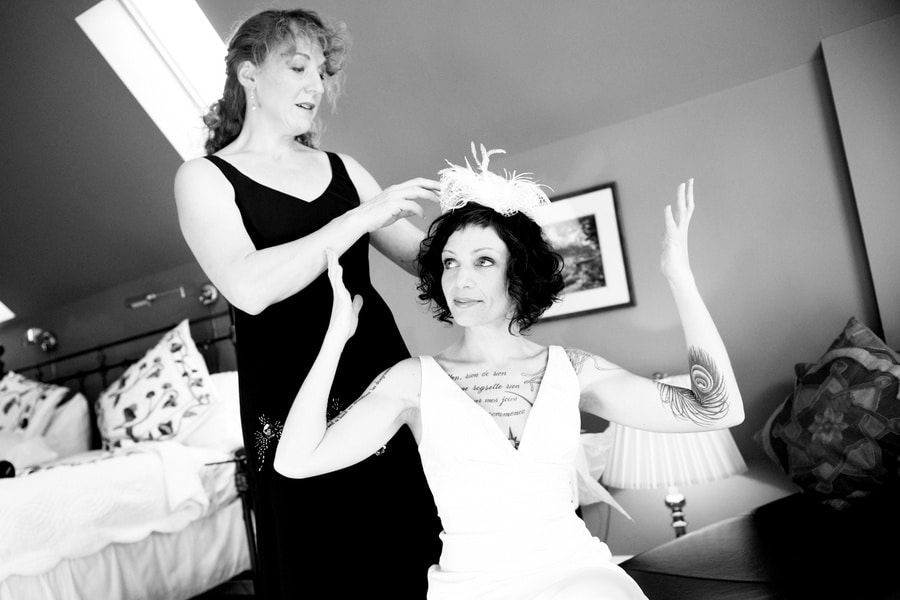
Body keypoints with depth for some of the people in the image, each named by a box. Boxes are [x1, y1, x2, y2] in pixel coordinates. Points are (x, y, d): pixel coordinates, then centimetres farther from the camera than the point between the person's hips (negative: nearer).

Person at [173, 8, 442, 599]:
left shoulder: (342, 169, 14)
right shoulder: (205, 177, 2)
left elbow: (427, 256, 12)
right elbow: (250, 287, -16)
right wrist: (364, 216, -17)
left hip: (384, 381, 4)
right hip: (295, 414, -3)